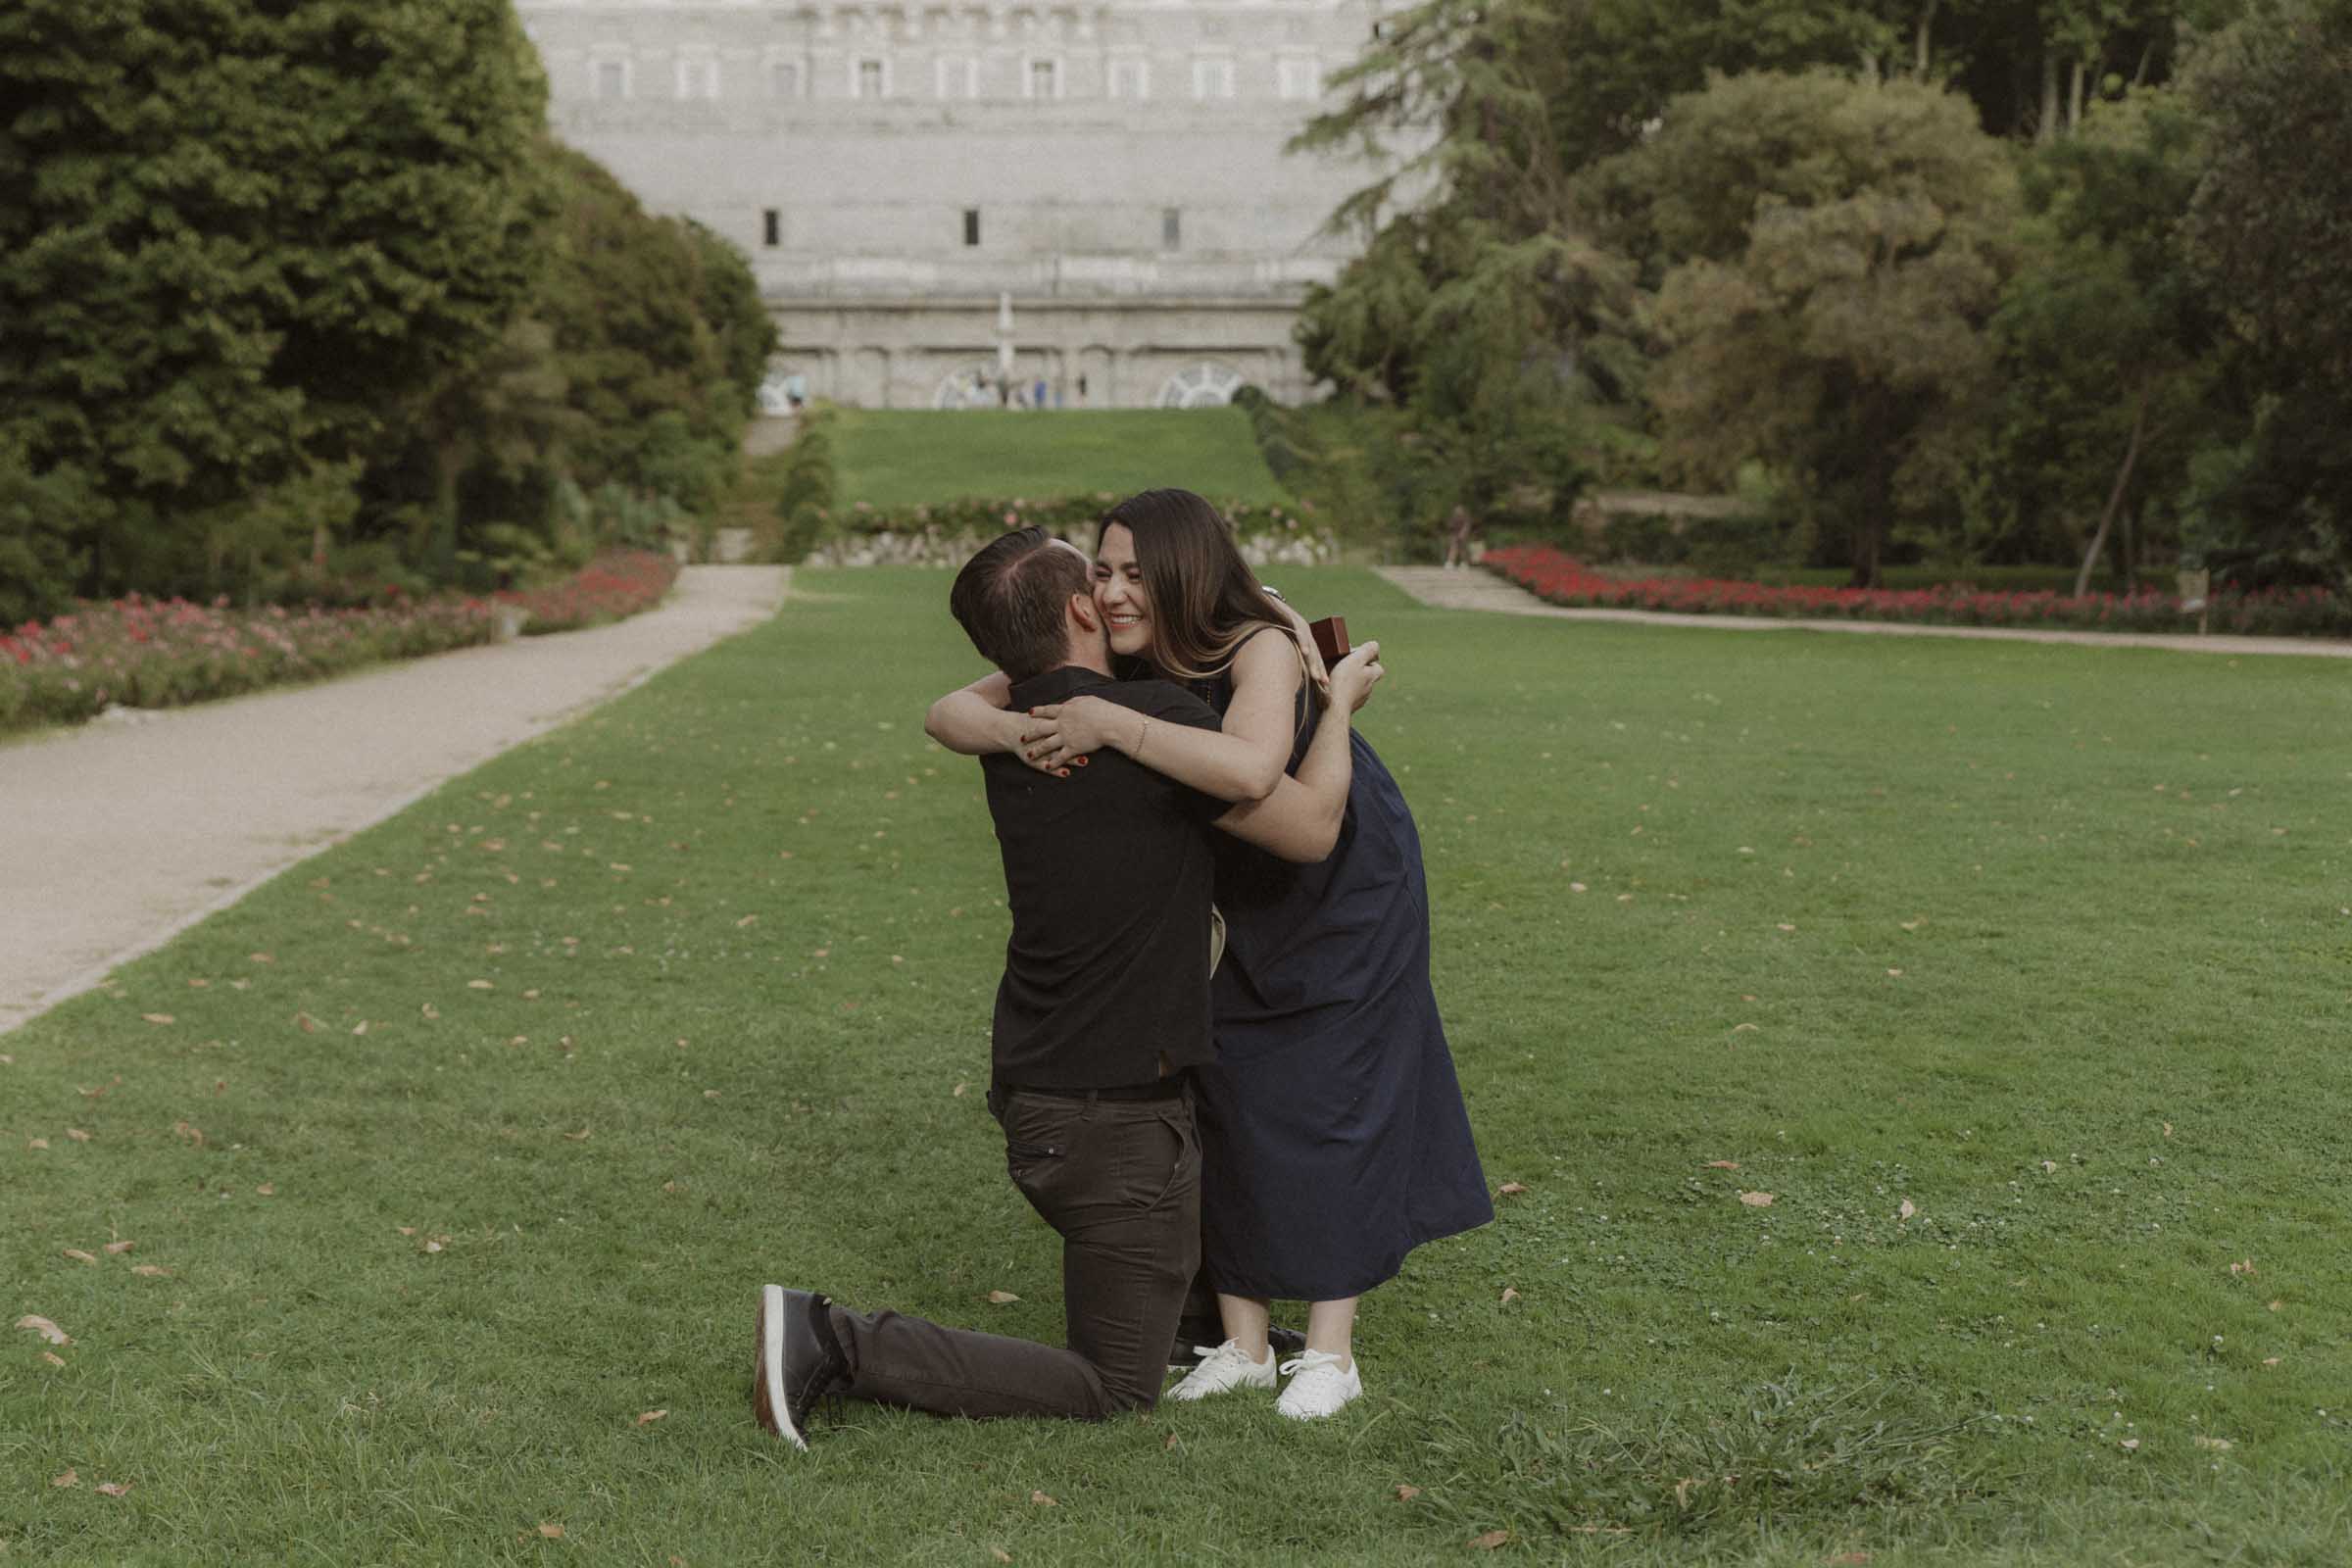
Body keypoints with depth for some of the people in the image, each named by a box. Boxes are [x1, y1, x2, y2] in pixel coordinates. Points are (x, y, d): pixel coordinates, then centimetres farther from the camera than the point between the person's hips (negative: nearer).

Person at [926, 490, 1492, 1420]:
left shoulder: (1263, 647, -34)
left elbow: (1250, 768, -55)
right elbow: (947, 714, -17)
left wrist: (1110, 724, -47)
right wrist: (1023, 731, -39)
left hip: (1351, 890, -5)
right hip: (1246, 896, 6)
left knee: (1331, 1106, -2)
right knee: (1228, 1097, 5)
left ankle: (1331, 1352, 12)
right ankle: (1241, 1344, 17)